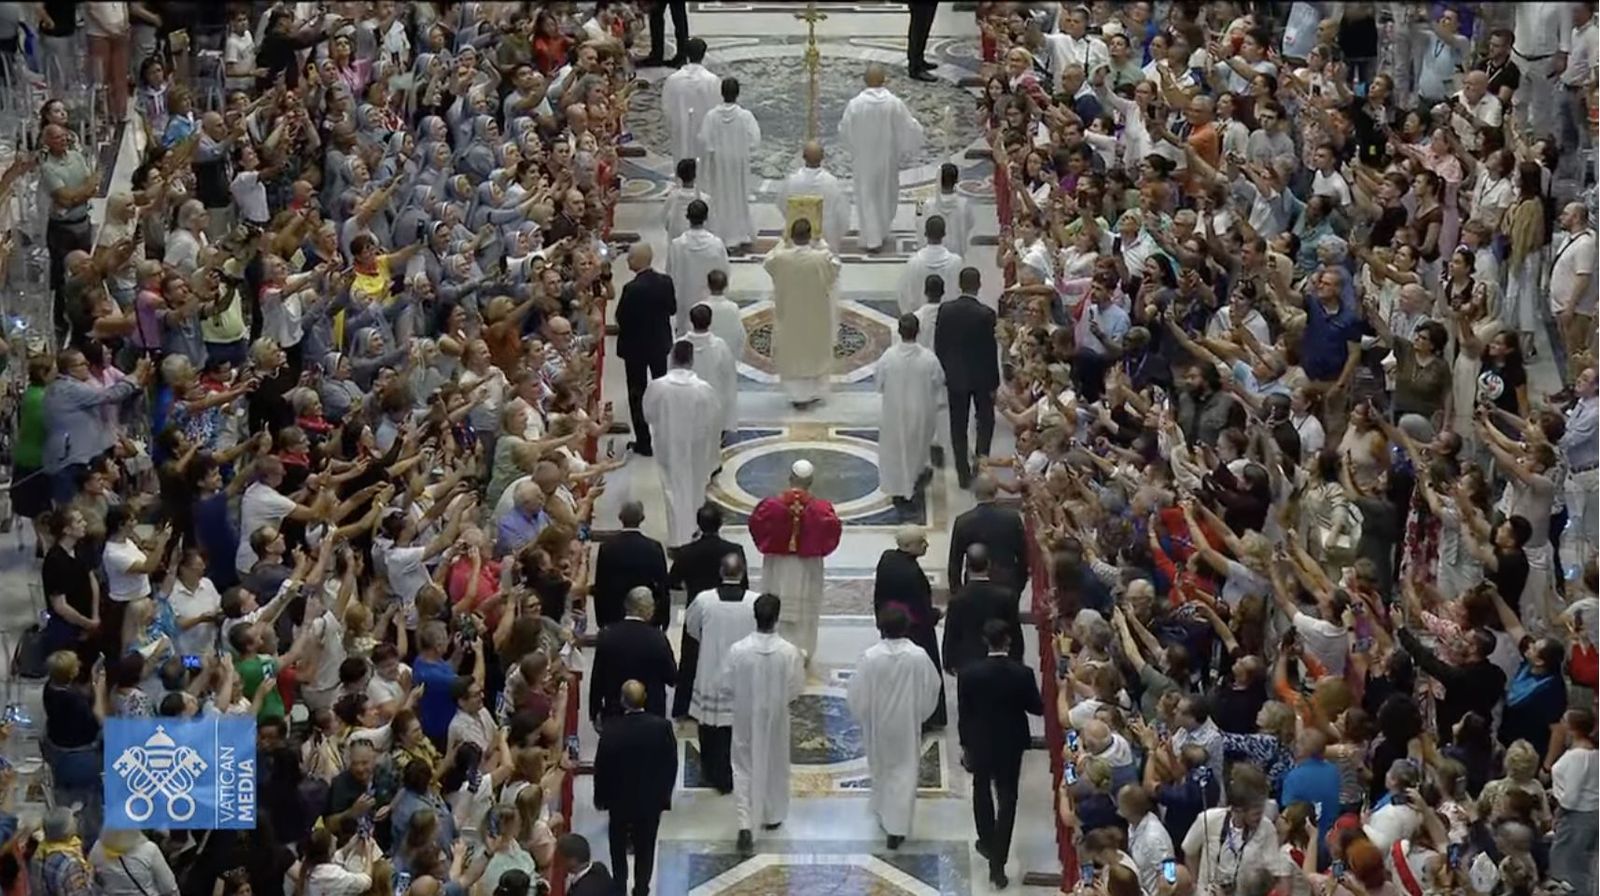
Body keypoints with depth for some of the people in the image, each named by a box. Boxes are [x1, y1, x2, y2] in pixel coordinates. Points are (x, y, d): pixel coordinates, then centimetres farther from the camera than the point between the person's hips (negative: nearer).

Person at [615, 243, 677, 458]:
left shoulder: (632, 289, -26)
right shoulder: (665, 282, -9)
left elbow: (621, 318, -21)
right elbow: (672, 309, 1)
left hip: (635, 346, -6)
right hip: (660, 343, 6)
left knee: (637, 394, 6)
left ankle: (643, 442, 9)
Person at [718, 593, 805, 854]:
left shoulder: (738, 649, -21)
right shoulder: (789, 652, -20)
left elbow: (726, 685, -9)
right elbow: (796, 688, -9)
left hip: (746, 718, -1)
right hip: (776, 718, 1)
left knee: (745, 768, 11)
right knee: (775, 766, 22)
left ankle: (746, 825, -1)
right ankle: (772, 817, 38)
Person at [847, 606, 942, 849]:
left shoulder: (870, 657, -22)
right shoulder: (919, 657, -19)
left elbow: (857, 694, -12)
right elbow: (931, 689, -4)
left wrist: (862, 718, 8)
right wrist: (920, 715, 14)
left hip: (878, 725, 0)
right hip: (908, 725, 0)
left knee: (881, 769, 23)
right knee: (904, 773, 8)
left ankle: (884, 815, 42)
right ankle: (897, 827, 5)